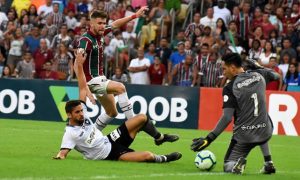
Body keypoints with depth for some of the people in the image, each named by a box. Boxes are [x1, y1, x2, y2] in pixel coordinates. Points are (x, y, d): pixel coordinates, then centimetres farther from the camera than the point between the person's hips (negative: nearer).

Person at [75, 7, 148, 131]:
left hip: (101, 78, 9)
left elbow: (115, 24, 20)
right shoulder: (85, 40, -22)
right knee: (120, 88, -25)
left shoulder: (100, 33, 2)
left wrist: (135, 15, 19)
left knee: (112, 113, 13)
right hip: (92, 80, -9)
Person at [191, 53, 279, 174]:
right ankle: (268, 163, 23)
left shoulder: (230, 88, -12)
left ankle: (238, 161, -20)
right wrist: (259, 67, 33)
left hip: (244, 136, -4)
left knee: (228, 167, 16)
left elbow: (227, 118, -18)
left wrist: (209, 138, -17)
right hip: (265, 132, 4)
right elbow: (276, 76, 23)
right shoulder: (259, 74, 1)